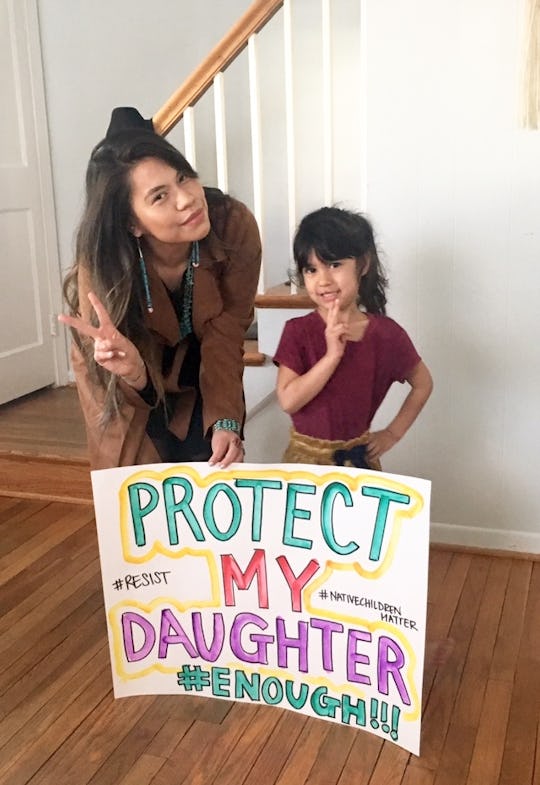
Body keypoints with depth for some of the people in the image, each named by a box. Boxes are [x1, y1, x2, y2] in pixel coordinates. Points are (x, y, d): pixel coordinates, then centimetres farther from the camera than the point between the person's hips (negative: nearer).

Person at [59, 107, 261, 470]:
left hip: (198, 370, 1)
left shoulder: (235, 225, -31)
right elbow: (139, 388, -29)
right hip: (131, 387, -1)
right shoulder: (103, 261, -33)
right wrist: (132, 371, -52)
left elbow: (225, 336, -25)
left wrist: (226, 421, -36)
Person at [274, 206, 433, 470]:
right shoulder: (298, 331, -9)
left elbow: (422, 383, 7)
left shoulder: (387, 334, -7)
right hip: (306, 456, 0)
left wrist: (393, 433, 1)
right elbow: (288, 401, -17)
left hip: (359, 457, 1)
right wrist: (332, 355, -24)